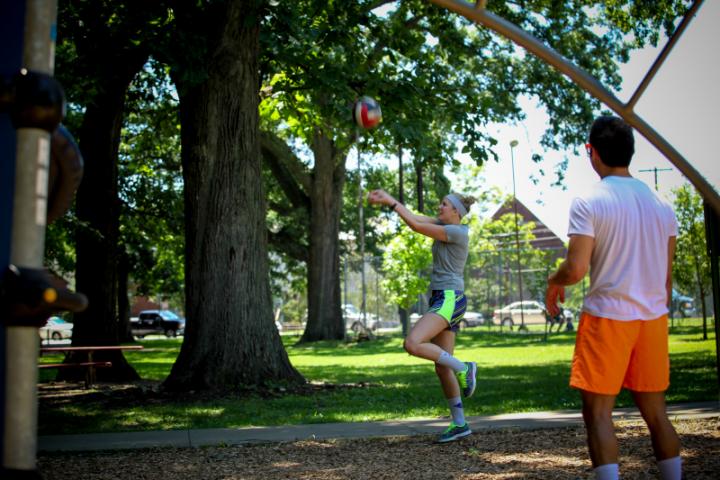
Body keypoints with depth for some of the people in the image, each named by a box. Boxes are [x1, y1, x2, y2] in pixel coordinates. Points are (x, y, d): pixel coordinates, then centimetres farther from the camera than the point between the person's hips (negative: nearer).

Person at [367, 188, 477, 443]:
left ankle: (463, 368, -10)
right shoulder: (444, 226, 16)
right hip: (441, 300, 9)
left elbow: (416, 225, -12)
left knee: (413, 344, -25)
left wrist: (391, 201, -6)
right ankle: (459, 424, 13)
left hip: (450, 299, -9)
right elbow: (414, 218, 11)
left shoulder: (457, 231, -10)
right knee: (442, 367, 7)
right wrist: (387, 201, 2)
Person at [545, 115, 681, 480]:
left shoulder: (588, 203, -10)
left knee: (598, 412, 1)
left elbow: (576, 269, -17)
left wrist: (553, 282, 4)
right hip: (653, 317, 6)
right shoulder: (660, 203, 8)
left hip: (607, 316, -6)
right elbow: (667, 274, 12)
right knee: (655, 411, 15)